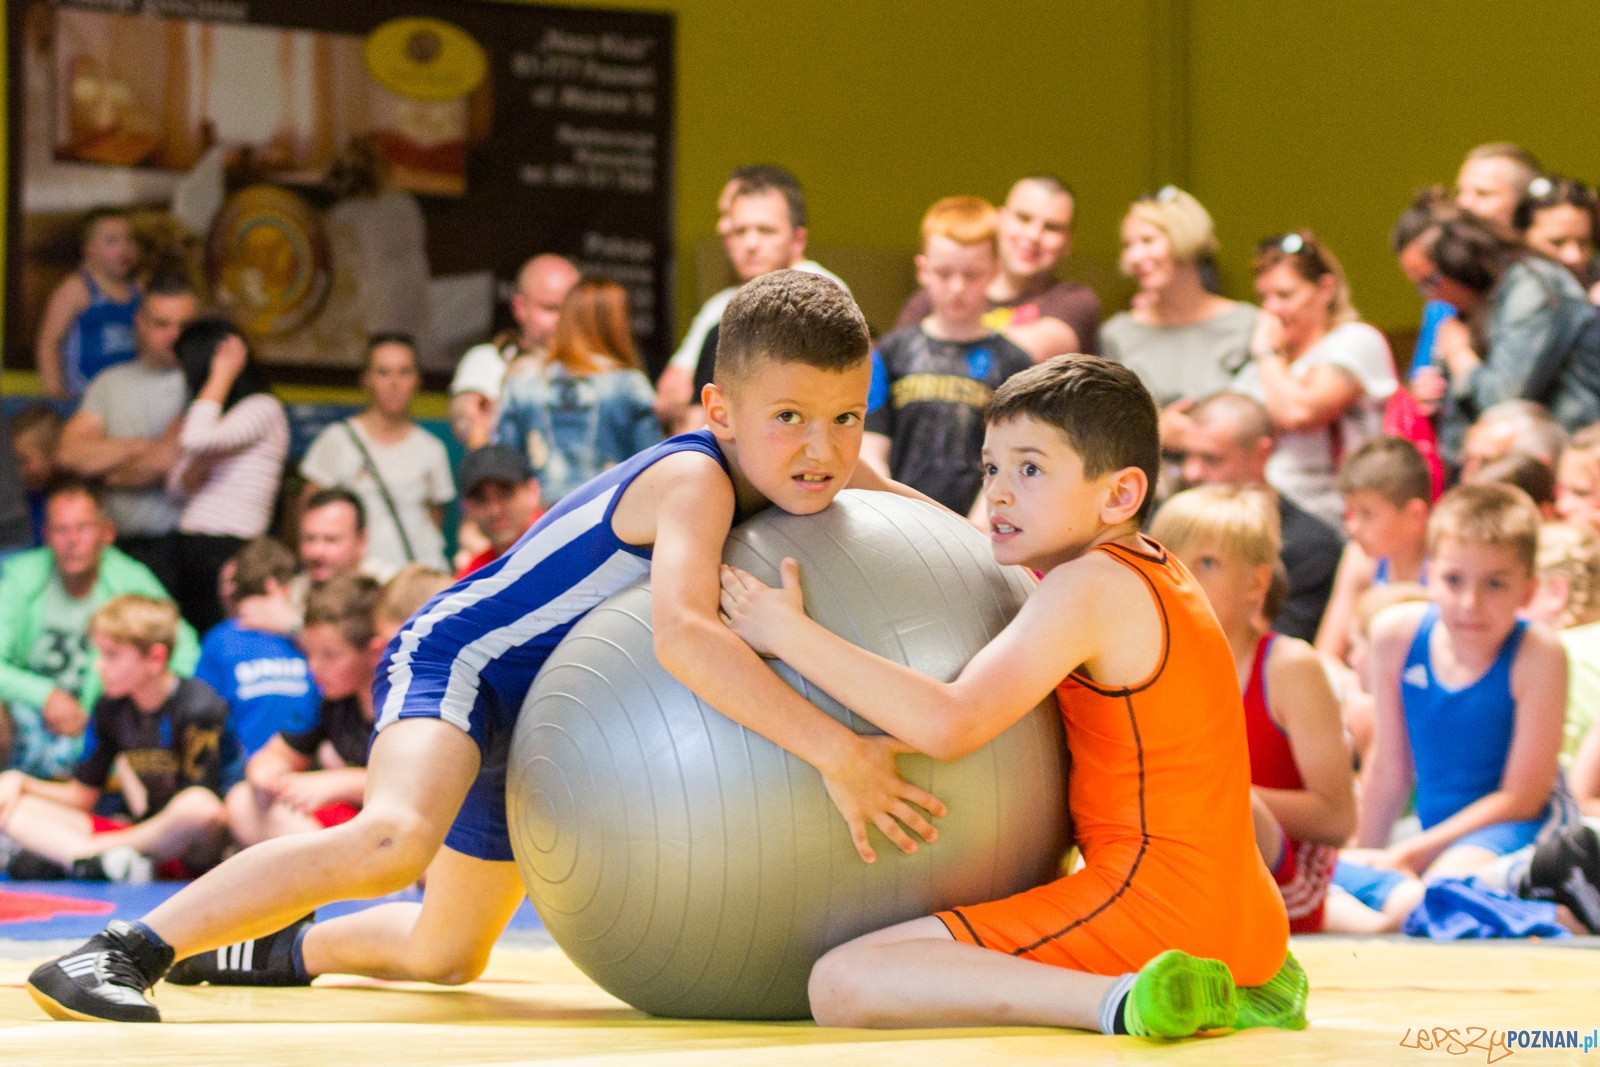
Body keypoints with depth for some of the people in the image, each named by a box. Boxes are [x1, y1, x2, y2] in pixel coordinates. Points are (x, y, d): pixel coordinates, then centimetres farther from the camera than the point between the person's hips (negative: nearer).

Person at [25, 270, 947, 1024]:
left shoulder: (801, 470, -4)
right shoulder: (693, 480, -28)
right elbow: (681, 633, -47)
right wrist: (835, 750, -51)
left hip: (535, 721, 9)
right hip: (461, 659, -9)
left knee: (445, 957, 26)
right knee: (395, 837, -40)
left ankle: (290, 949, 55)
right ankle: (127, 950, -35)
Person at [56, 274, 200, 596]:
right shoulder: (111, 382, 17)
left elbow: (171, 461, -9)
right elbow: (69, 454, 6)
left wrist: (106, 473, 5)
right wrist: (139, 446, -5)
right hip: (117, 543, 4)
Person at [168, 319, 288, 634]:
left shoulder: (264, 408, -5)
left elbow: (198, 439, -23)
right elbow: (177, 486, 18)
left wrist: (221, 378, -9)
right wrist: (199, 466, -6)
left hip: (229, 548, -8)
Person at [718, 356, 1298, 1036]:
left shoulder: (1088, 585, -11)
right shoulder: (1154, 568, 17)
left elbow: (949, 725, -22)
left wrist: (792, 634, -18)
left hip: (1149, 899, -10)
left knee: (841, 984, -18)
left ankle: (1120, 1001, -29)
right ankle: (1242, 988, 15)